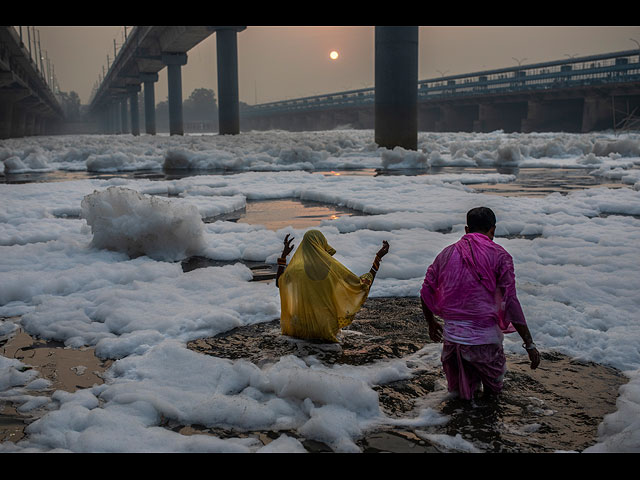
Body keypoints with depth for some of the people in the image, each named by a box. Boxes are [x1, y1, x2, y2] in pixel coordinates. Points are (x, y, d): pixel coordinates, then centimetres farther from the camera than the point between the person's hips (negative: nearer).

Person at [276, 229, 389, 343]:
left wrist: (284, 255, 7)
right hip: (327, 329, 0)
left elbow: (279, 282, 3)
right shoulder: (333, 268, -20)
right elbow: (363, 284, -10)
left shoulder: (297, 270, -19)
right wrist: (378, 258, -2)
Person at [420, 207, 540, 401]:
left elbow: (426, 293, 11)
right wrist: (529, 343, -4)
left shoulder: (447, 253, 7)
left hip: (451, 335, 3)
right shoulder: (499, 255, -3)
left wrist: (431, 323, 28)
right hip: (485, 338, -3)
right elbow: (511, 302, -9)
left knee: (458, 391, 24)